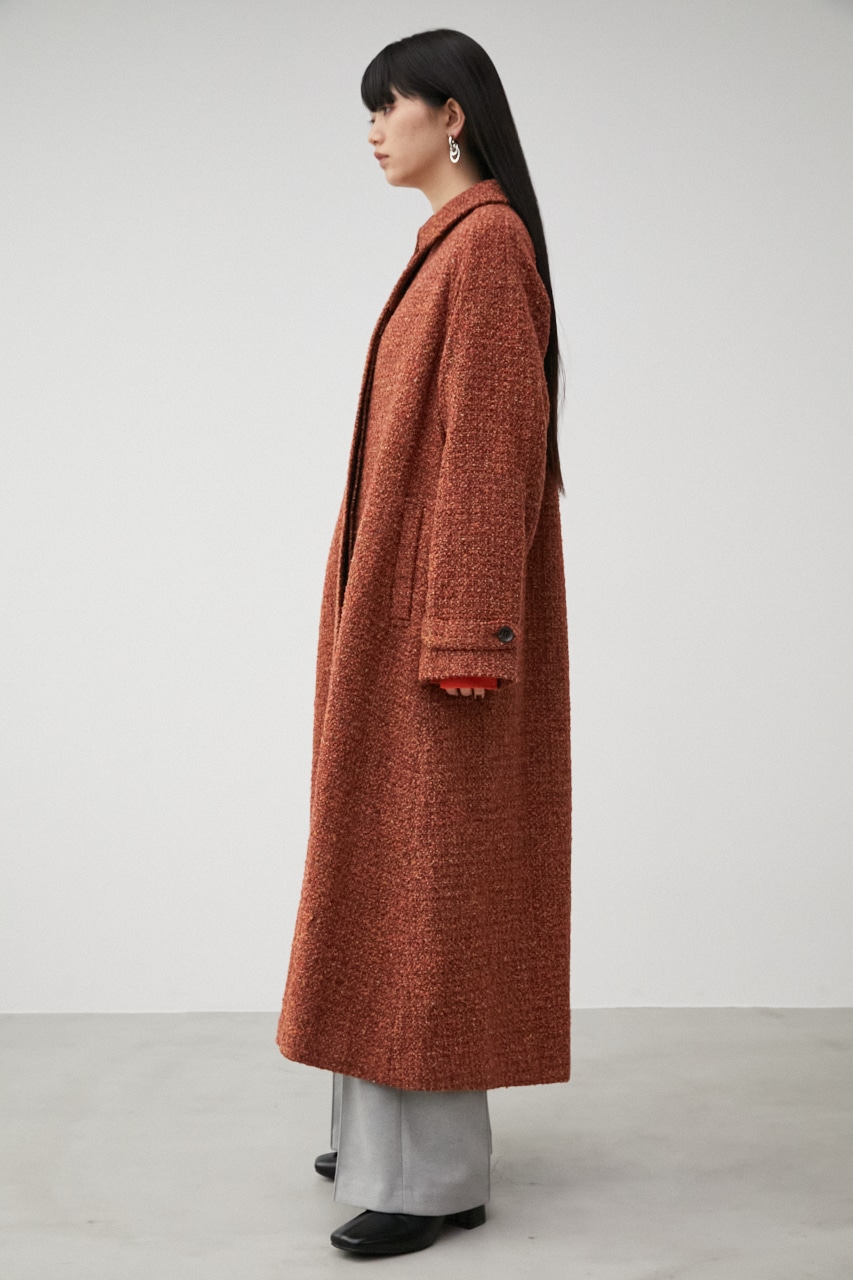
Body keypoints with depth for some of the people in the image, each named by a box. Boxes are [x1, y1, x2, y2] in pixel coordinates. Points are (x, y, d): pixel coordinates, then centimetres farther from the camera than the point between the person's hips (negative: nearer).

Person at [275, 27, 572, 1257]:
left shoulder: (487, 241, -13)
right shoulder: (453, 244, 17)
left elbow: (493, 441, -21)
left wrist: (460, 633, -24)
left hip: (445, 598, -10)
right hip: (413, 597, 10)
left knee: (435, 861, -6)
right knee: (402, 856, 13)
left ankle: (438, 1171, 4)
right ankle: (394, 1127, 23)